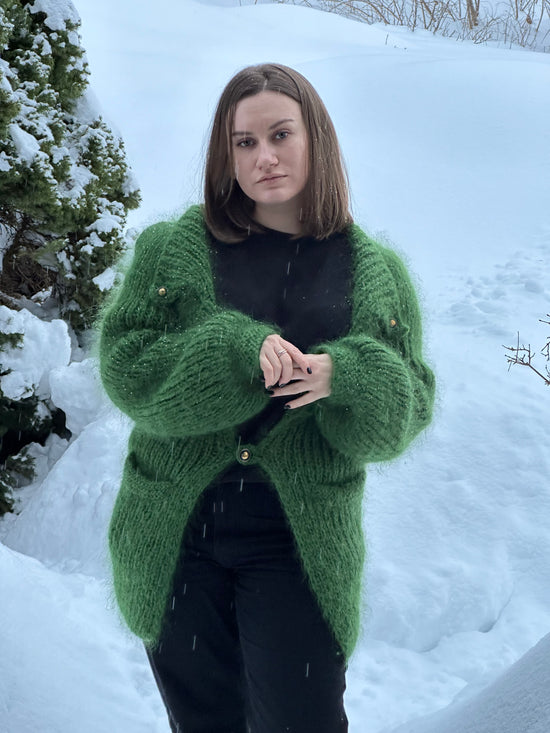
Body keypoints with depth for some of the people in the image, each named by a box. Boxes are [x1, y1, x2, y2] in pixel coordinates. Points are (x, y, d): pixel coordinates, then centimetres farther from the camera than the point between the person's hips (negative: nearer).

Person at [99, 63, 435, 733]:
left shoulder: (377, 273, 3)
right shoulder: (171, 250, 1)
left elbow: (410, 408, 1)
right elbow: (125, 368, -8)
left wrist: (343, 378, -21)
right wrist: (239, 352, -22)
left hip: (303, 544, 0)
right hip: (174, 534, 1)